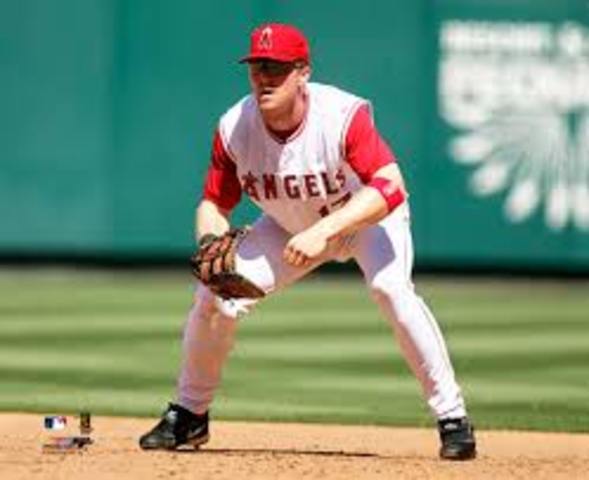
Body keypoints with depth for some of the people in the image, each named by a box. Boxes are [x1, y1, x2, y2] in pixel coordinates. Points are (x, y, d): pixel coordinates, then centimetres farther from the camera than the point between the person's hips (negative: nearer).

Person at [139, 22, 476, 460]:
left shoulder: (343, 116, -35)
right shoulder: (235, 128, -22)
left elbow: (390, 188, -45)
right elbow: (214, 204, -12)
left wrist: (323, 231, -55)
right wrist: (212, 244, -35)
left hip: (368, 218, -4)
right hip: (289, 226, 4)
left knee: (391, 287, -32)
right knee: (216, 291, -11)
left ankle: (452, 417, -22)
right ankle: (189, 416, 11)